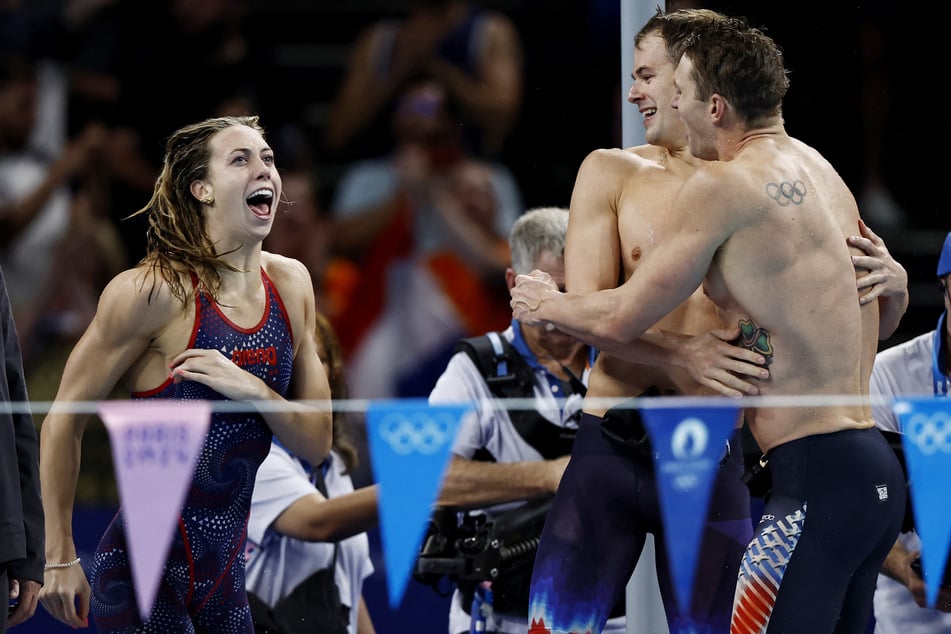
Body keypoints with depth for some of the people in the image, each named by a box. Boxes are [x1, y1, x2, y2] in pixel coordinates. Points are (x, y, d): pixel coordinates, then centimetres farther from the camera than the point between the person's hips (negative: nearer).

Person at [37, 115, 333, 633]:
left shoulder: (290, 284, 5)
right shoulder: (156, 291, -13)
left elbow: (316, 444, 7)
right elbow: (63, 421, -8)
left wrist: (251, 391, -14)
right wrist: (59, 560, -8)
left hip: (230, 570, 6)